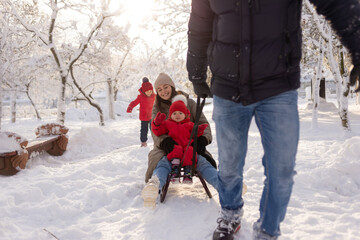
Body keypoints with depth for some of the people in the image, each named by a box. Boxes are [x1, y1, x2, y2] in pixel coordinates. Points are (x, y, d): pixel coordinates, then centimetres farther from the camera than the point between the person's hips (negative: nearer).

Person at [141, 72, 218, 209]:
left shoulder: (189, 102, 10)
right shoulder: (157, 108, 13)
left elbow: (203, 123, 8)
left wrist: (203, 138, -15)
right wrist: (164, 141, -24)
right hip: (167, 148, 0)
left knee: (202, 161, -31)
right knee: (163, 163, -34)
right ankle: (154, 186, -66)